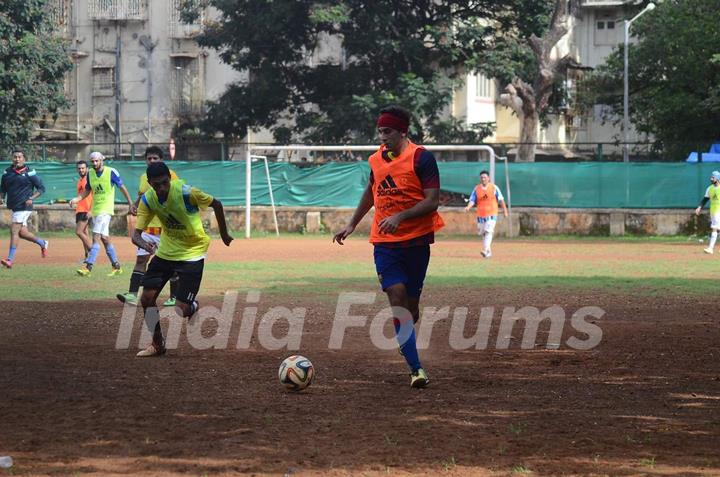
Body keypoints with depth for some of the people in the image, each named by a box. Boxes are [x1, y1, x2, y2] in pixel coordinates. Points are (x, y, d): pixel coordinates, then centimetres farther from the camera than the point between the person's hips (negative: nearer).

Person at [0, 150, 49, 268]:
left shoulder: (29, 173, -5)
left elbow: (41, 188, -1)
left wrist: (31, 198, -14)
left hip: (23, 206, -7)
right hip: (13, 207, 7)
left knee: (14, 231, -14)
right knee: (22, 233, 10)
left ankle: (10, 260, -16)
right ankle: (42, 243, 35)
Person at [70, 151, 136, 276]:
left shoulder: (111, 172, -9)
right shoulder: (90, 173, 7)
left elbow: (122, 188, -2)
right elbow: (87, 190, 17)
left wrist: (131, 204, -3)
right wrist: (77, 199, -1)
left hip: (106, 209, -7)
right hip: (95, 209, 7)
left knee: (96, 237, -15)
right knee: (104, 238, 11)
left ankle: (88, 267, -22)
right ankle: (116, 266, 21)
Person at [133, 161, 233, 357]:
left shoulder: (186, 192, -25)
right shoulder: (147, 200, -12)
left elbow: (216, 204, -10)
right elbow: (136, 234, -14)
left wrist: (224, 235, 2)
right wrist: (144, 244, -39)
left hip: (192, 252, -4)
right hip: (166, 251, 4)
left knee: (182, 309, -12)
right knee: (147, 298, -5)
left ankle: (193, 306, 26)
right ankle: (157, 343, 16)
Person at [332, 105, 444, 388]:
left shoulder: (421, 158, -9)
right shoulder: (377, 160, 7)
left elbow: (432, 201, -14)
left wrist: (400, 217, -25)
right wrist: (352, 225, 27)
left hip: (417, 242, -3)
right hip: (385, 242, 3)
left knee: (411, 302, 6)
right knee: (397, 297, -14)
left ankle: (408, 350, 34)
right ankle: (416, 369, -17)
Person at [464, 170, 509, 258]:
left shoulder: (494, 188, 0)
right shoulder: (476, 189, 5)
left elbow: (501, 200, 5)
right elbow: (472, 200, 2)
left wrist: (505, 210, 5)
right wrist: (468, 207, -18)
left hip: (492, 214, -4)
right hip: (481, 215, 4)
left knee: (488, 231, -18)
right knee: (482, 233, 10)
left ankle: (485, 250, -28)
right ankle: (488, 251, 24)